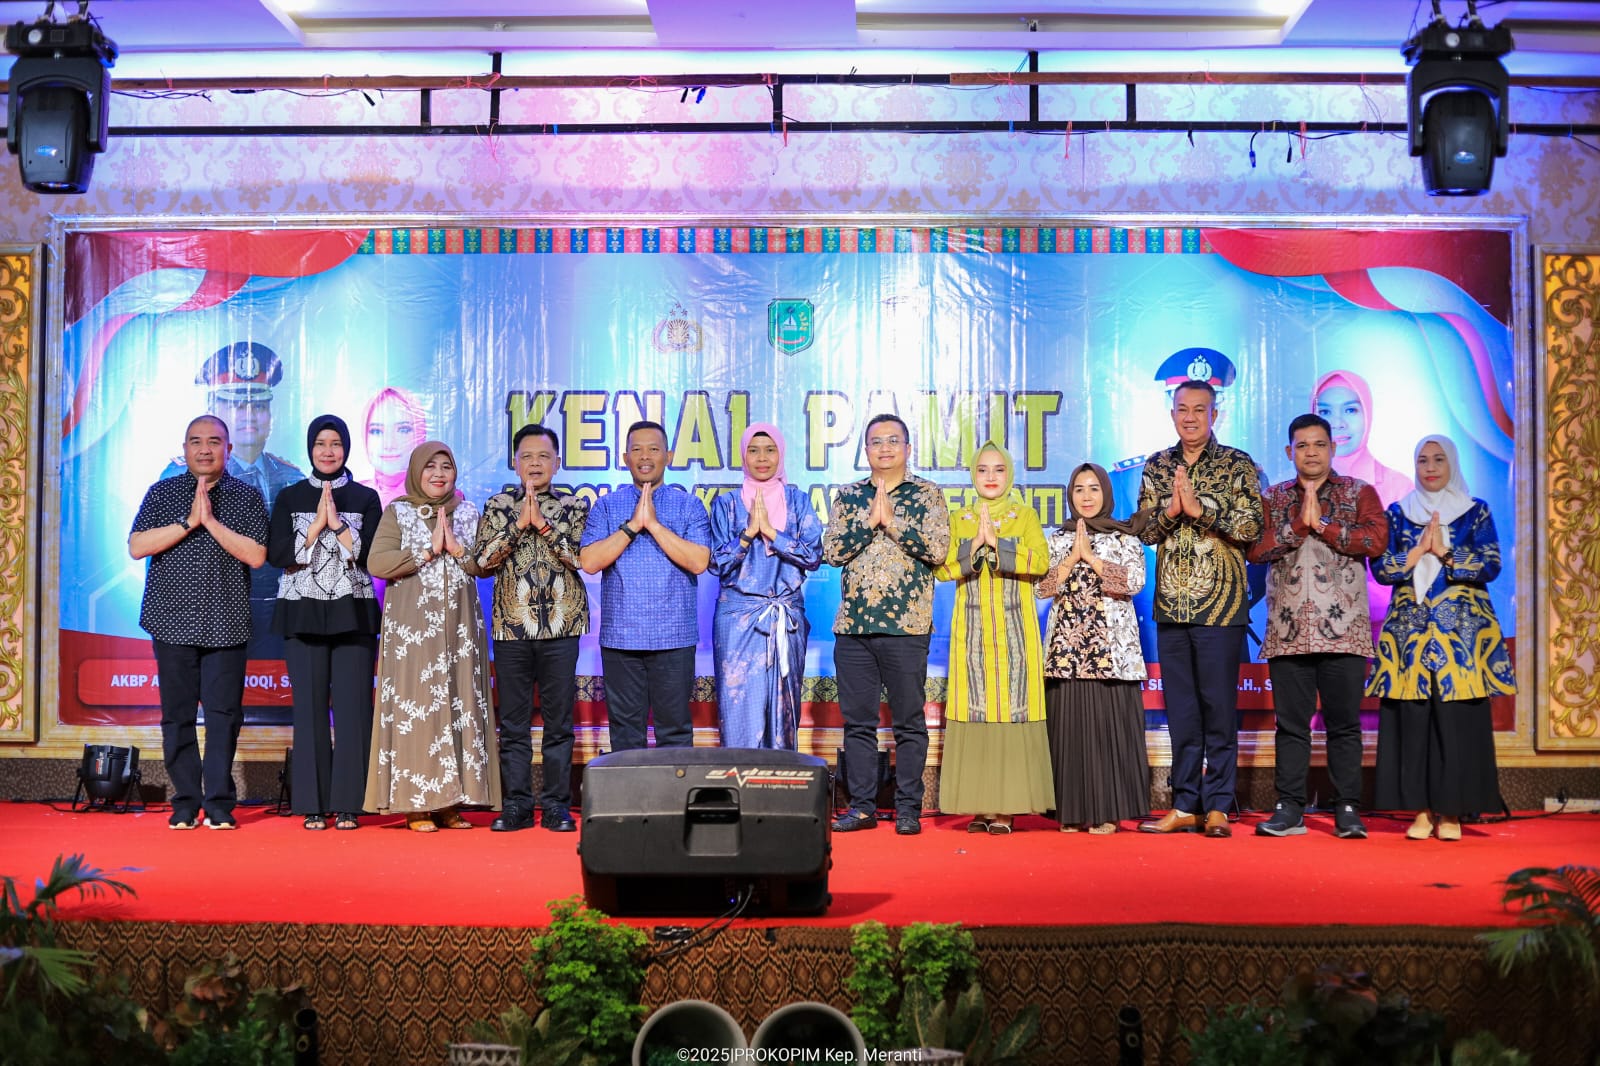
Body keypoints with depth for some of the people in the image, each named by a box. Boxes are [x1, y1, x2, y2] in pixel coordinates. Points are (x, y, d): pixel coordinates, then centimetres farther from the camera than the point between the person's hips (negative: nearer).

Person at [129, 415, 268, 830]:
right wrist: (189, 522, -10)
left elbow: (256, 555, -6)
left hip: (226, 624, -1)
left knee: (223, 714, -2)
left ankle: (219, 804, 7)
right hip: (173, 620, 1)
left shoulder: (247, 497, 6)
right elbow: (137, 546, -2)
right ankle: (185, 803, 12)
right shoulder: (163, 493, 9)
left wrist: (211, 521, -12)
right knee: (177, 714, 4)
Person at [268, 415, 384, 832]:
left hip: (353, 613, 0)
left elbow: (370, 556, -2)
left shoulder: (365, 498, 8)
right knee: (310, 707, -1)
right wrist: (317, 523, -11)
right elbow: (277, 555, -2)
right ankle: (313, 805, 6)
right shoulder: (290, 498, 9)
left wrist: (337, 522, -12)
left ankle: (347, 805, 3)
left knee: (352, 707, -4)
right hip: (304, 613, 0)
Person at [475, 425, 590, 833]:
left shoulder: (574, 507, 5)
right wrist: (519, 524, -12)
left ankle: (557, 805, 10)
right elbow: (482, 561, -3)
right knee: (513, 722, 4)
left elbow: (584, 558, -8)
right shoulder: (498, 506, 8)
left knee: (558, 720, 2)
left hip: (561, 626, -1)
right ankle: (516, 805, 12)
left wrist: (544, 525, -15)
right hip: (511, 627, 1)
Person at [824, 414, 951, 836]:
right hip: (852, 626, 3)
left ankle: (908, 807, 10)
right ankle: (862, 806, 15)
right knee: (857, 720, 6)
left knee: (909, 722, 2)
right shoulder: (847, 496, 12)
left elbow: (938, 550, -8)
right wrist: (870, 520, -9)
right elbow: (832, 552, 1)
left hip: (906, 626, -3)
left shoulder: (927, 495, 5)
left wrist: (893, 522, -11)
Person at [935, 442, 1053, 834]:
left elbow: (1041, 562, -10)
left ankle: (1005, 806, -2)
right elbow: (941, 569, -1)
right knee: (974, 712, -2)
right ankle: (979, 805, 3)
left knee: (1012, 711, -6)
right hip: (972, 629, 1)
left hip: (1014, 629, -1)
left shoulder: (1025, 516, 7)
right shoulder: (958, 519, 11)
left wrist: (996, 543, -18)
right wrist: (974, 546, -14)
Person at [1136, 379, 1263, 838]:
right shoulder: (1156, 467, 12)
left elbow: (1251, 527, -9)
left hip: (1220, 606, -4)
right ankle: (1185, 805, 14)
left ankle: (1218, 806, 7)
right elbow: (1144, 529, 7)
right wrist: (1169, 510, -13)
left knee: (1219, 707, 0)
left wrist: (1199, 507, -19)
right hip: (1170, 606, 4)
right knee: (1180, 710, 8)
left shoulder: (1237, 465, 1)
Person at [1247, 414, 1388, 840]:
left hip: (1342, 628, -2)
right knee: (1290, 722, 3)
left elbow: (1376, 539, -7)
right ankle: (1290, 808, 8)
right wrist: (1299, 523, -8)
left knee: (1343, 722, 1)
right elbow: (1255, 548, 0)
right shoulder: (1273, 498, 14)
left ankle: (1347, 809, 7)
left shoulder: (1359, 493, 9)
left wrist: (1323, 524, -8)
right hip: (1288, 628, 2)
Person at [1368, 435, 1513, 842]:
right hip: (1411, 630, 1)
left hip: (1461, 630, -1)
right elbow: (1381, 568, 2)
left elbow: (1491, 566, -3)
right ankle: (1421, 810, 2)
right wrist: (1418, 551, -11)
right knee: (1412, 720, -4)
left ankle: (1451, 812, 1)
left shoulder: (1476, 512, 8)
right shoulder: (1398, 513, 11)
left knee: (1457, 720, -6)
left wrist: (1443, 552, -12)